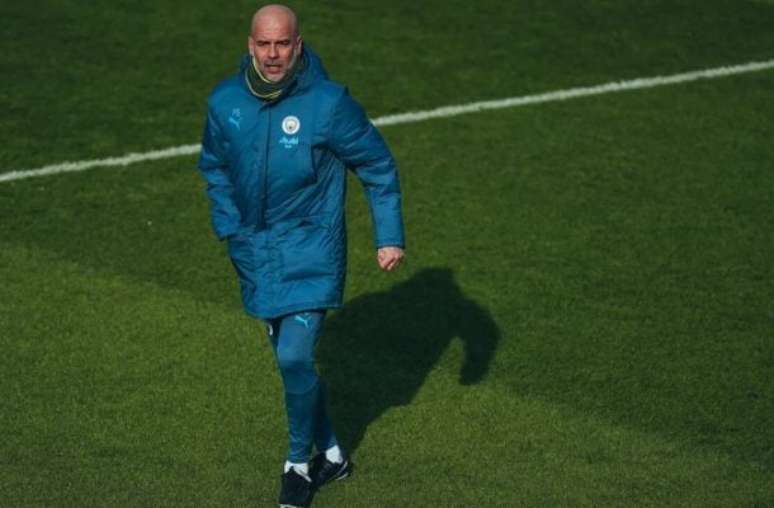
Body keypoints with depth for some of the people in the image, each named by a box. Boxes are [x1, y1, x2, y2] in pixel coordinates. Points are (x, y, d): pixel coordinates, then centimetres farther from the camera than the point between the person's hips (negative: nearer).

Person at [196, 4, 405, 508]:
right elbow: (215, 167, 15)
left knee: (295, 357, -14)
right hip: (256, 255, 5)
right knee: (291, 358, 14)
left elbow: (379, 168, -4)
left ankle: (299, 463, 8)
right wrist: (229, 227, 6)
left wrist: (389, 237, -5)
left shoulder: (329, 103, -16)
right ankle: (331, 453, 33)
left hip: (312, 253, -5)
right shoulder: (225, 102, -5)